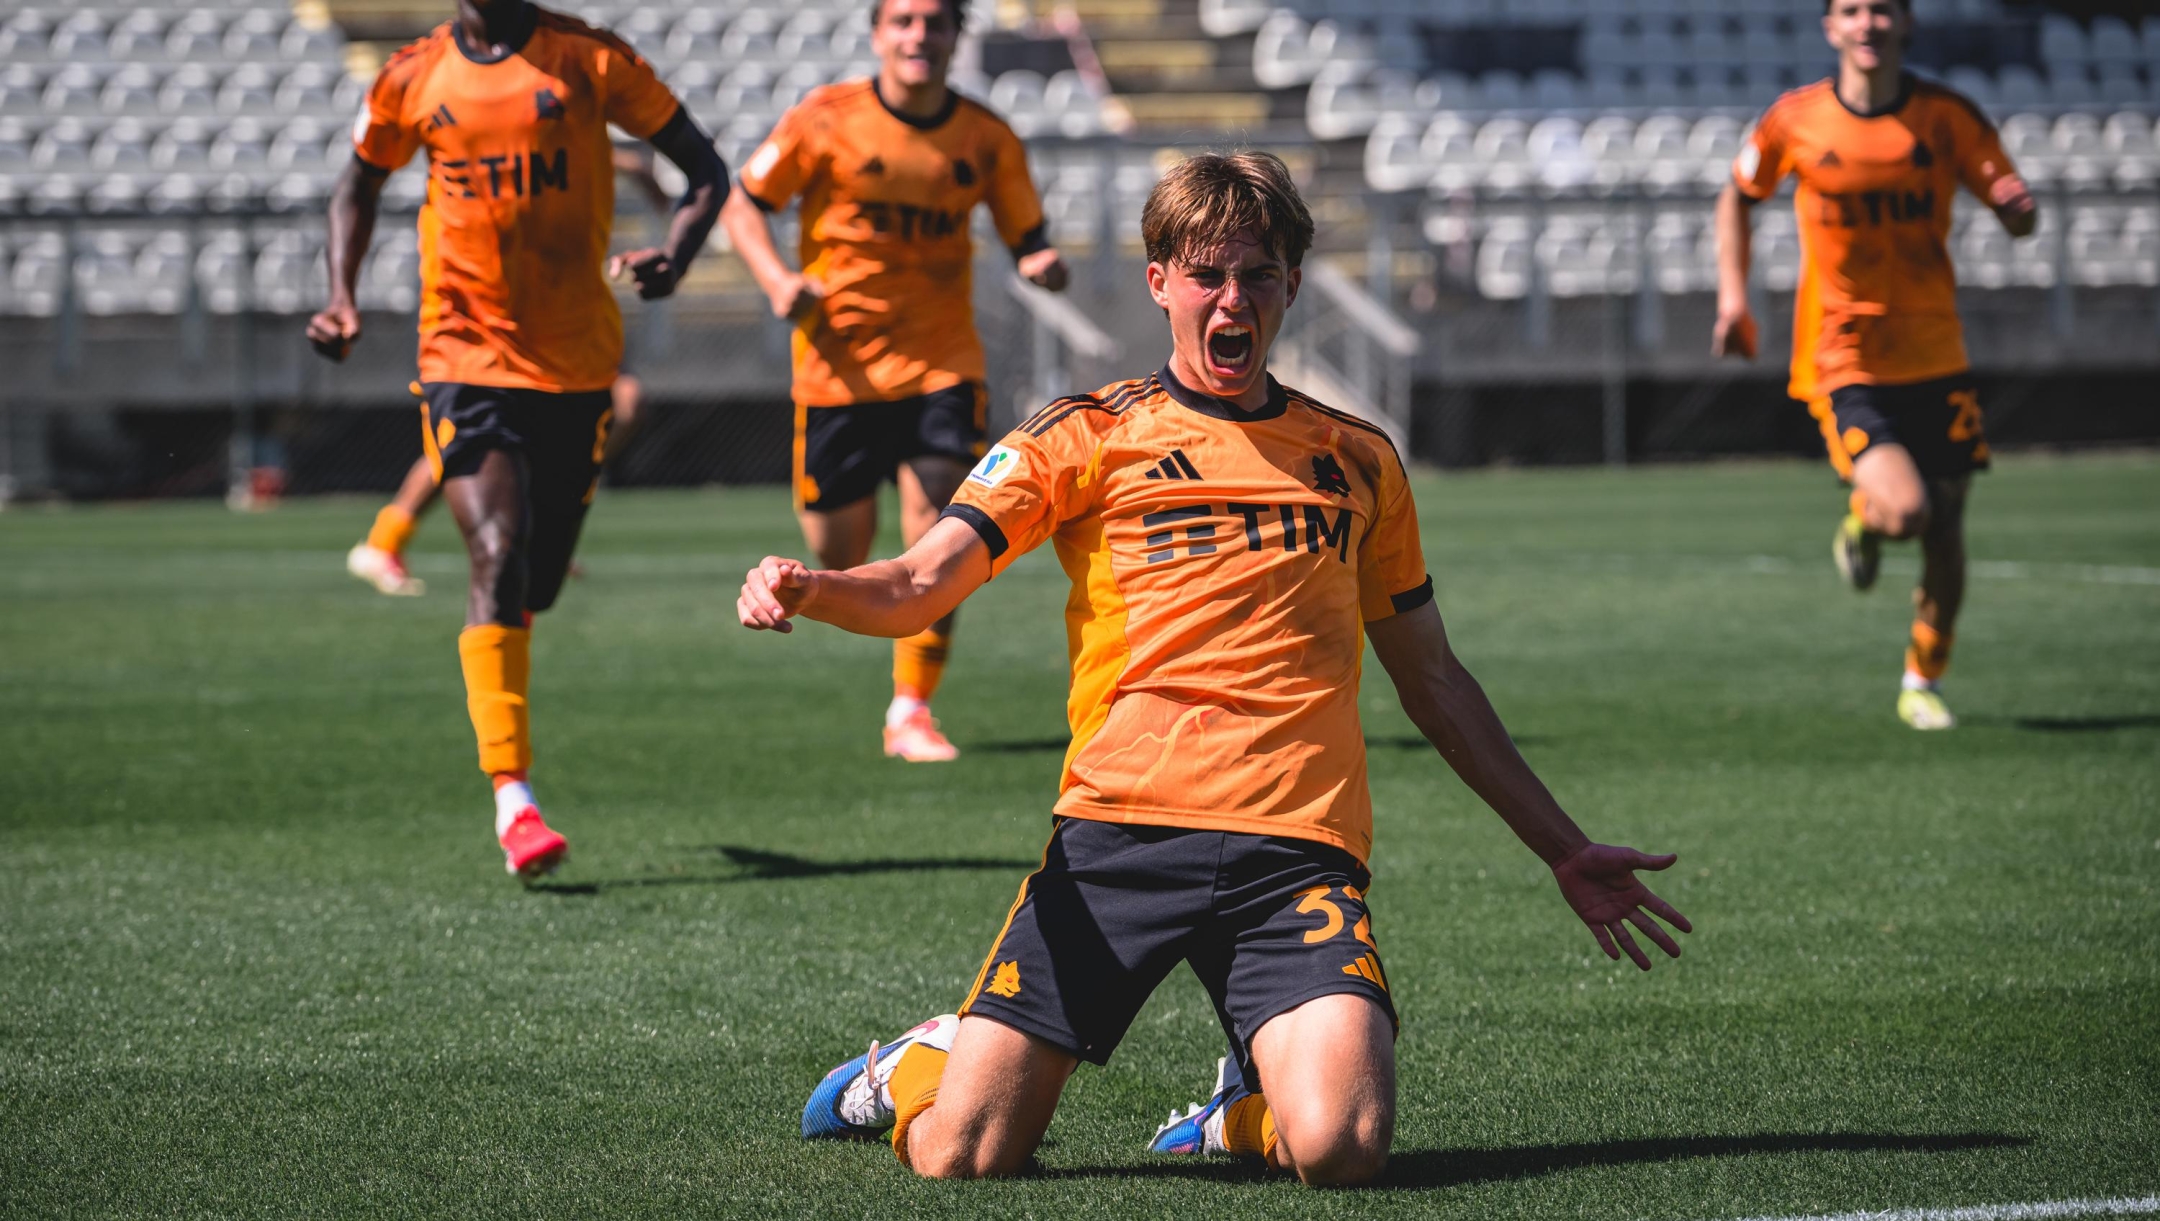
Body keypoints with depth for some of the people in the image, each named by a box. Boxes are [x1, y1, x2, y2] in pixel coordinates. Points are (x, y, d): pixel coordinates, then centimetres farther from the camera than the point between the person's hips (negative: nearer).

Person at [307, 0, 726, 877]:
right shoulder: (414, 78, 4)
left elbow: (705, 170, 4)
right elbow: (358, 186, 21)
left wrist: (672, 259, -16)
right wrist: (342, 295, 5)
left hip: (577, 360, 1)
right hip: (464, 358, -1)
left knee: (538, 581, 9)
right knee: (499, 560, -17)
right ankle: (512, 799, -20)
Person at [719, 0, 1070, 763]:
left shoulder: (987, 141, 1)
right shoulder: (826, 121, -6)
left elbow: (1026, 239, 9)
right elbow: (742, 205, 2)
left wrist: (1042, 264, -15)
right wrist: (778, 280, -15)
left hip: (942, 362, 1)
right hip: (838, 362, -1)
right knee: (840, 557, 3)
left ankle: (911, 712, -2)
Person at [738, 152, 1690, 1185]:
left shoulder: (1357, 461, 20)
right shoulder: (1085, 437, 11)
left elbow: (1432, 681, 29)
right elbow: (920, 585, -1)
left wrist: (1562, 849, 28)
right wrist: (806, 590, -23)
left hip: (1298, 846, 2)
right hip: (1119, 830, -1)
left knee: (1341, 1152, -24)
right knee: (959, 1158, -12)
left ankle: (1250, 1109, 14)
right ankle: (917, 1069, 27)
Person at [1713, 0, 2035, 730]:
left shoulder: (1947, 118, -4)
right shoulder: (1795, 122, -5)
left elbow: (2018, 220, 1)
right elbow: (1739, 196, 13)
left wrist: (2016, 205, -24)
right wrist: (1733, 296, 3)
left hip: (1936, 357, 2)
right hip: (1843, 360, -2)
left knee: (1944, 532, 5)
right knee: (1903, 509, -22)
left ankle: (1924, 684, 26)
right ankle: (1862, 525, 16)